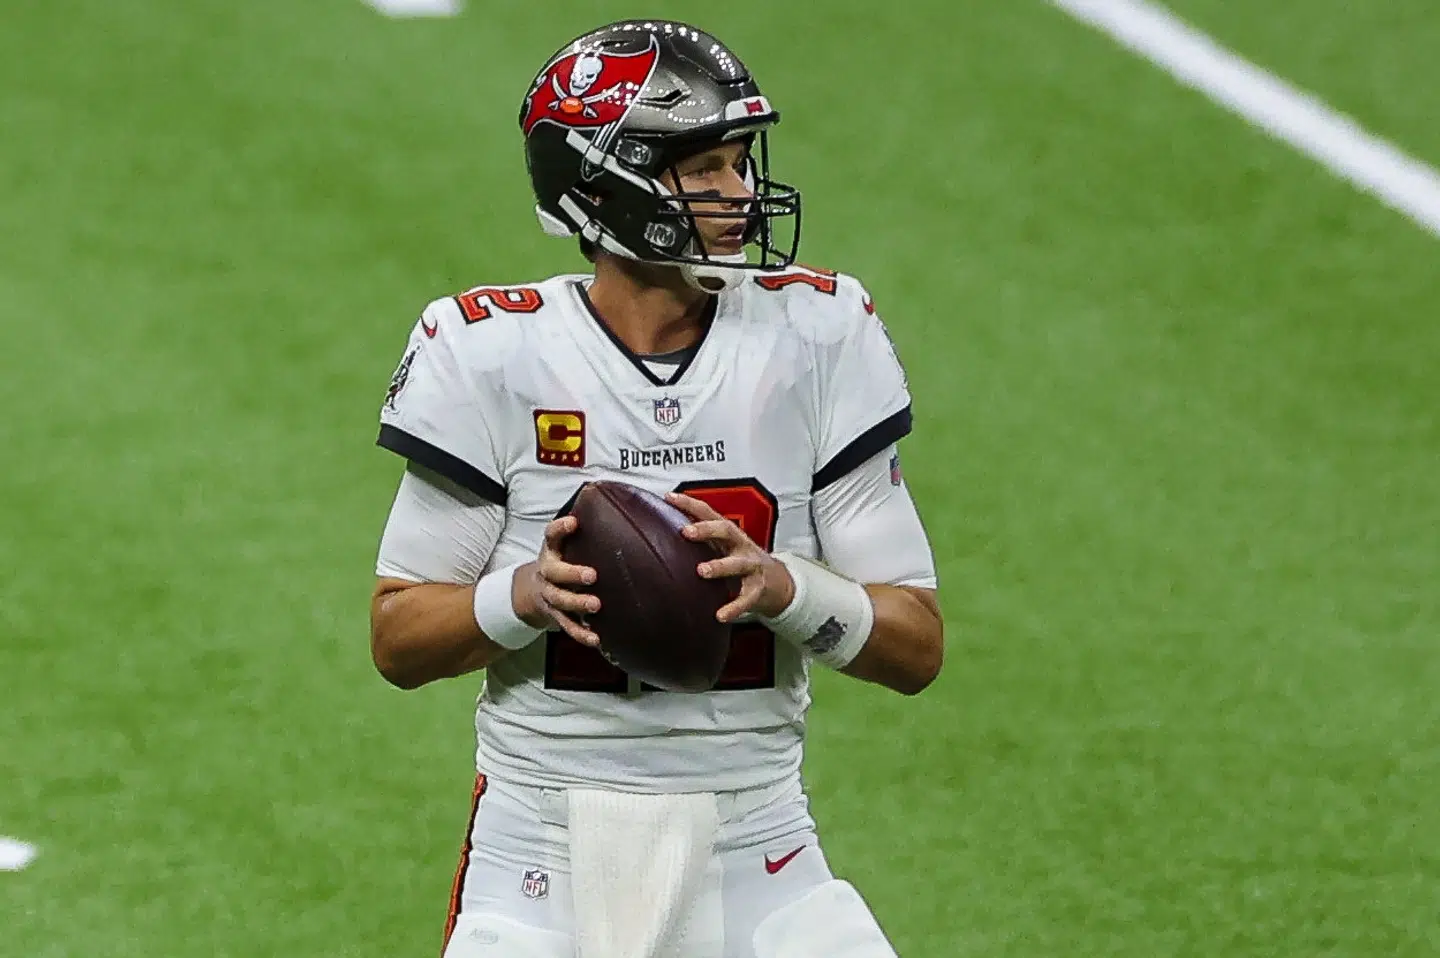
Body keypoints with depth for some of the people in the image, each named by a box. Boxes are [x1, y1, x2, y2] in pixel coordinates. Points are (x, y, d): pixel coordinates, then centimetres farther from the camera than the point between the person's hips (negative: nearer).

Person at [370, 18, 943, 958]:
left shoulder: (815, 338, -1)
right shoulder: (494, 356, -6)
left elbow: (918, 647, -1)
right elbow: (398, 640, -1)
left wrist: (783, 587, -20)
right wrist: (525, 594, -20)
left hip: (756, 853, 2)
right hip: (546, 852, -2)